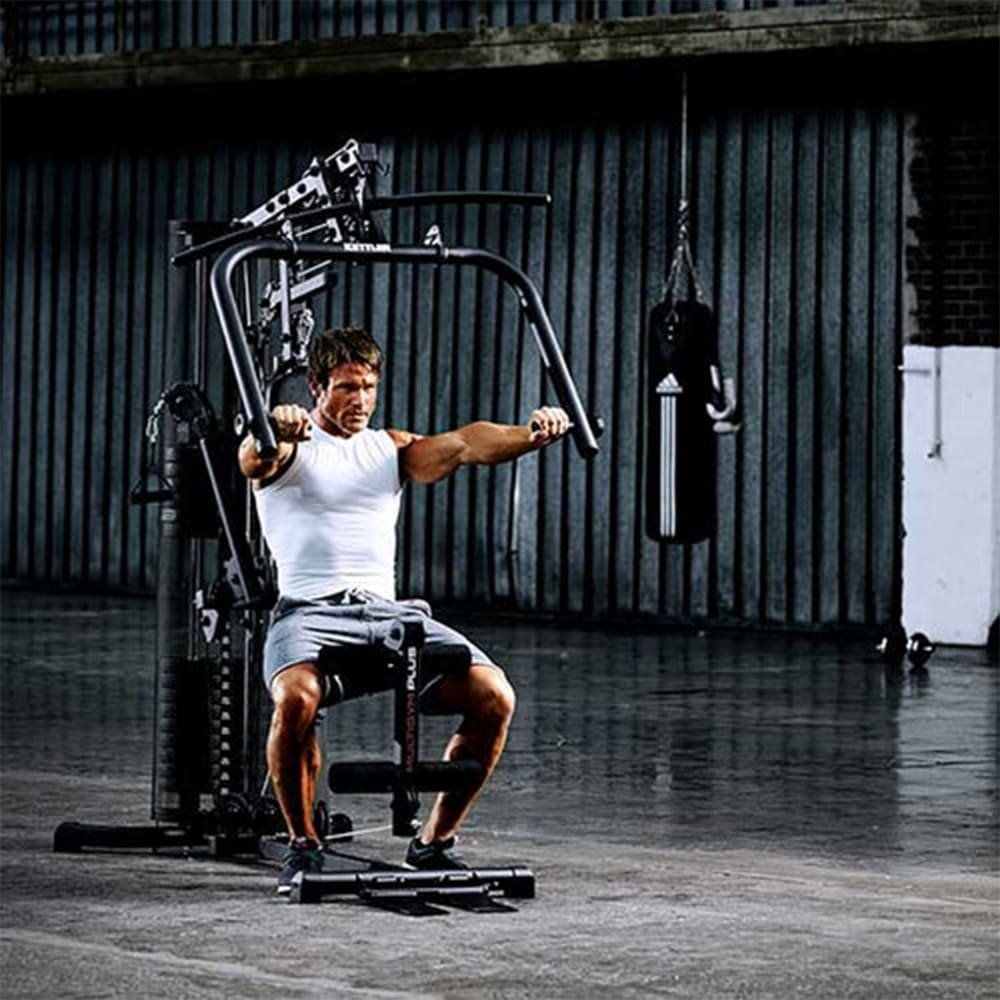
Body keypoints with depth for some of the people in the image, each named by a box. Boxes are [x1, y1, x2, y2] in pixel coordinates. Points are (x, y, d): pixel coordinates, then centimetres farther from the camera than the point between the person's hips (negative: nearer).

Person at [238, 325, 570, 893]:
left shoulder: (390, 448, 20)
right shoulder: (287, 447, 7)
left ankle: (436, 841, 2)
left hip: (388, 609, 4)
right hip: (310, 610, -4)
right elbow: (257, 457, -19)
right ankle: (304, 844, -14)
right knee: (296, 698, -37)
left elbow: (462, 445, 1)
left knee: (495, 698, -15)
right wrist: (277, 429, -45)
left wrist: (531, 435, -20)